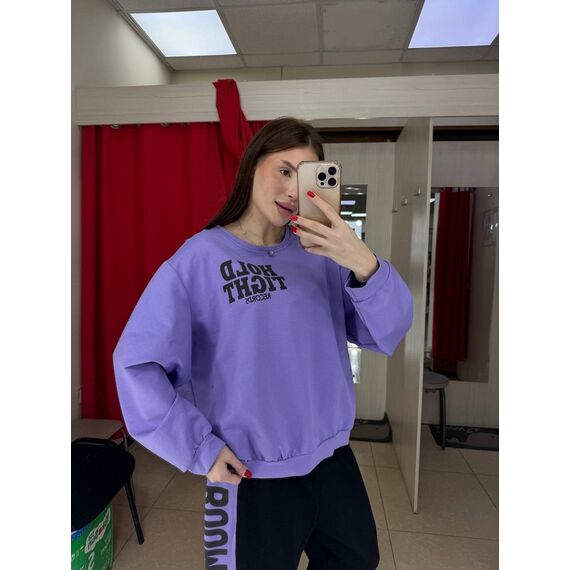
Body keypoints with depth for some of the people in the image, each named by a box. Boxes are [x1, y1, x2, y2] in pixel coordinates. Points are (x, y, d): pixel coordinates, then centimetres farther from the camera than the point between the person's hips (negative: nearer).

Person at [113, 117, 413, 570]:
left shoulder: (322, 254, -5)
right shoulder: (199, 258, -14)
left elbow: (388, 334, -9)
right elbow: (136, 363, -12)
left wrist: (364, 263, -27)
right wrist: (200, 448, -13)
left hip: (333, 461, 5)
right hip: (253, 480, -4)